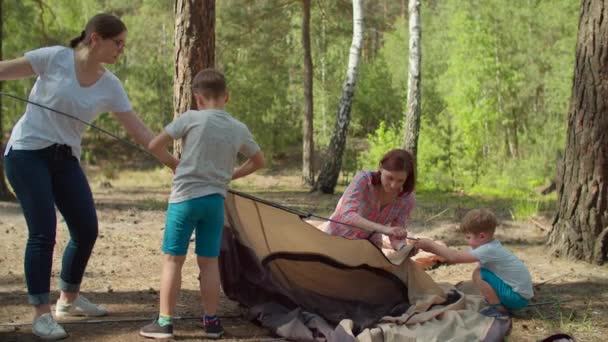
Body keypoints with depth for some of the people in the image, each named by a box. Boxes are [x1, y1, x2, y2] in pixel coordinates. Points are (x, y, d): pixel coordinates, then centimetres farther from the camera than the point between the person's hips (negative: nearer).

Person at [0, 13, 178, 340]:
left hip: (65, 160, 6)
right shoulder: (55, 58, -13)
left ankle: (68, 298, 27)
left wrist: (173, 162, -2)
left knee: (87, 230, 6)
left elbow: (137, 129, 2)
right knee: (43, 232, -13)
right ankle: (41, 313, -4)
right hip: (27, 152, -6)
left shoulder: (110, 86, 0)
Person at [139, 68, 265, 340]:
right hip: (215, 200, 4)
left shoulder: (191, 119, -7)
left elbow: (154, 145, -3)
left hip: (185, 197, -3)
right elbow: (258, 161, 20)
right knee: (209, 261, 11)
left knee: (173, 259, 2)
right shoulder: (239, 129, 5)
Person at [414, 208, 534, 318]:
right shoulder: (491, 246, 6)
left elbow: (455, 257, -25)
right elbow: (459, 255, 11)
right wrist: (433, 248, 3)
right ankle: (500, 304, 15)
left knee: (479, 275, -16)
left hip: (518, 297, -10)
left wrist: (431, 245, -16)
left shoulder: (488, 250, -23)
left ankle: (499, 310, -6)